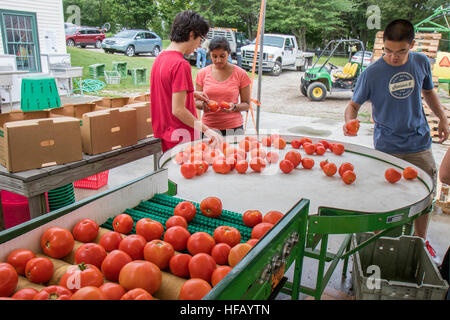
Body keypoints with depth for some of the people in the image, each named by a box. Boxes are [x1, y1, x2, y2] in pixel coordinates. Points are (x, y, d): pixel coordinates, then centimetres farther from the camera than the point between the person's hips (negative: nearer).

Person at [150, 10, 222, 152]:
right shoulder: (180, 64, -20)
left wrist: (191, 93, 18)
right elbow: (178, 110, -23)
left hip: (163, 134, 9)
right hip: (179, 139, -9)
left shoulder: (160, 58, 8)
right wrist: (206, 130, -19)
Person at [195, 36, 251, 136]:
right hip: (208, 127, 1)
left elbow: (246, 104, 3)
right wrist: (203, 104, -15)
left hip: (233, 127, -1)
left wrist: (234, 107, -17)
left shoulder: (240, 74, -1)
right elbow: (197, 102, 8)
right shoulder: (202, 73, 3)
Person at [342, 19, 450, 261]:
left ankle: (421, 241, 36)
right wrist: (349, 120, -27)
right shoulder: (371, 73, -12)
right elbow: (354, 104, -6)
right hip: (387, 147, -4)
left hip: (419, 143, 4)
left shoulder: (422, 63, 0)